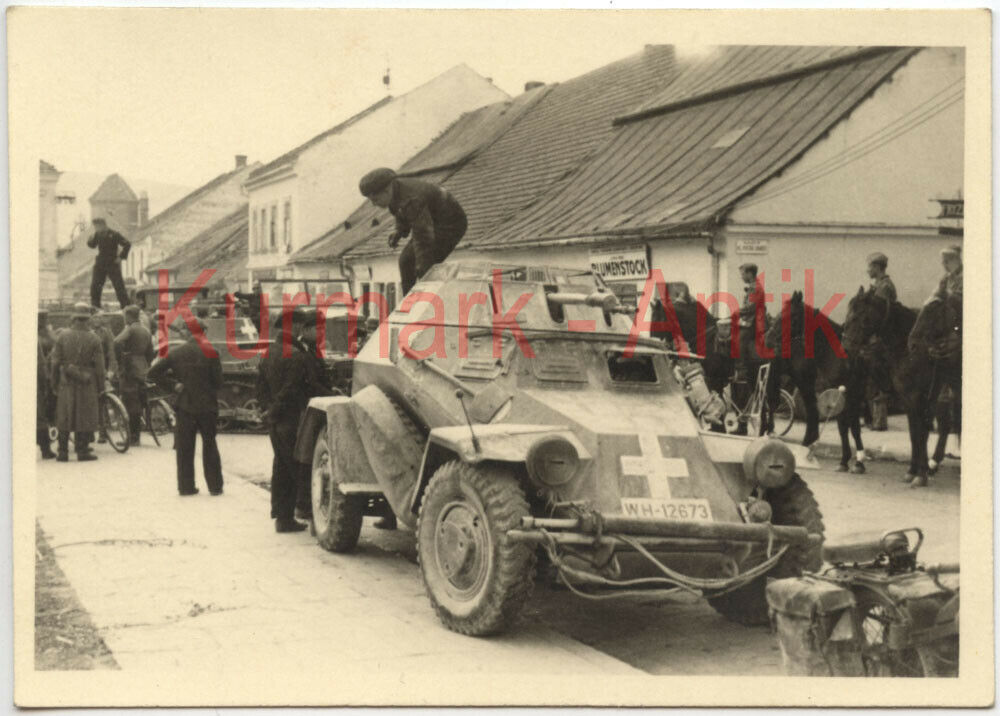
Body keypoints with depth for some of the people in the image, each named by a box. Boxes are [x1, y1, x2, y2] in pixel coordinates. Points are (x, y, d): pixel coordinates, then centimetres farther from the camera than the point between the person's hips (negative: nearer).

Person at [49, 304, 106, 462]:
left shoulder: (62, 336, -1)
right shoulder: (94, 339, -5)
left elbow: (55, 363, 1)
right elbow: (99, 366, -4)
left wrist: (54, 384, 10)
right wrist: (99, 386, 5)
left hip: (66, 383, 2)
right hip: (87, 384, -2)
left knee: (64, 417, 8)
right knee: (85, 417, 4)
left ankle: (63, 452, 9)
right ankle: (83, 451, 4)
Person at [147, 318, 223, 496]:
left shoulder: (175, 353, -4)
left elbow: (152, 373, -6)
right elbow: (218, 382, -7)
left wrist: (174, 385, -4)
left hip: (185, 406, 1)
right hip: (207, 406, -1)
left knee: (185, 448, 9)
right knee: (210, 447, 10)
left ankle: (186, 486, 9)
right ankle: (215, 486, 12)